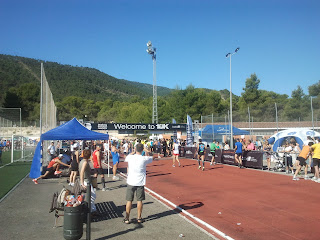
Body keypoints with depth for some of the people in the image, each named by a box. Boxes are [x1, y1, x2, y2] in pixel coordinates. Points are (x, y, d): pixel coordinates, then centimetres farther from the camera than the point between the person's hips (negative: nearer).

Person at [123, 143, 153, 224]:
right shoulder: (144, 159, -11)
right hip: (140, 183, -1)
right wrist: (149, 153, 30)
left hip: (130, 182, 1)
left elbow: (126, 159, 19)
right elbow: (152, 158, 11)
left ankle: (127, 219, 14)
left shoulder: (130, 157, -7)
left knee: (129, 200, 8)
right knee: (139, 200, 10)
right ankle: (139, 218, 19)